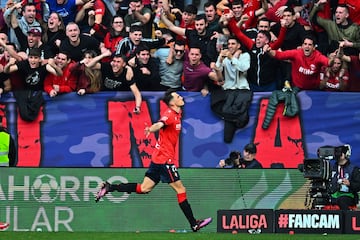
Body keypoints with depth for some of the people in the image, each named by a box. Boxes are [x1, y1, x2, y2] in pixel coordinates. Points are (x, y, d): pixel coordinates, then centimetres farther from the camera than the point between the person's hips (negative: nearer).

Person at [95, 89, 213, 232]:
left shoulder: (177, 113, 12)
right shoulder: (170, 114, -16)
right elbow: (160, 124, -37)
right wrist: (150, 129, -56)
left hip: (158, 158, 9)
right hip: (165, 158, -9)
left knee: (144, 188, 8)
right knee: (180, 189, -4)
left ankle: (109, 187, 7)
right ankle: (194, 224, 1)